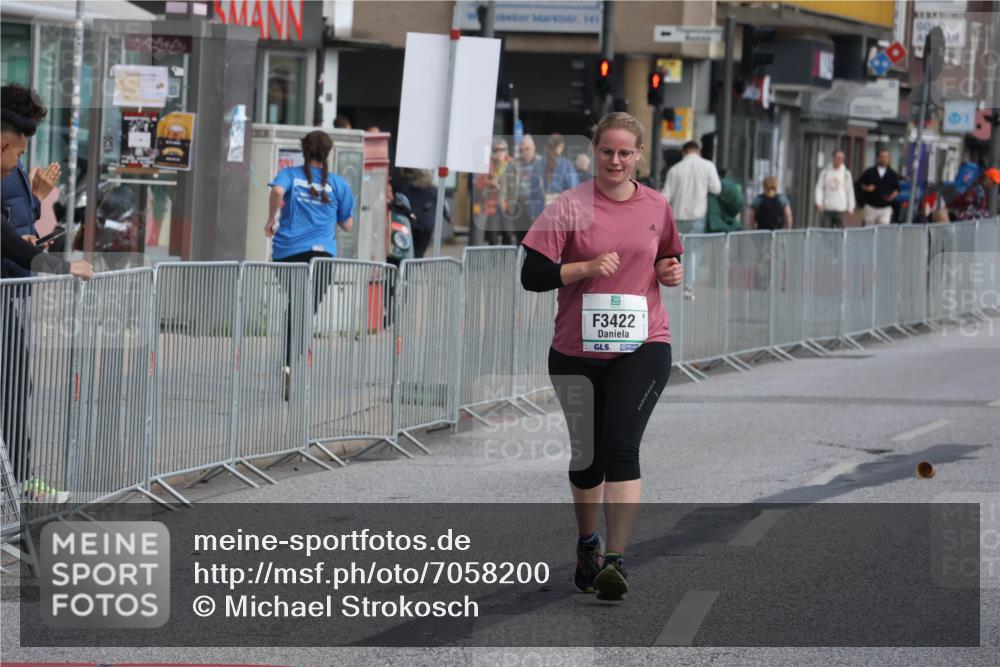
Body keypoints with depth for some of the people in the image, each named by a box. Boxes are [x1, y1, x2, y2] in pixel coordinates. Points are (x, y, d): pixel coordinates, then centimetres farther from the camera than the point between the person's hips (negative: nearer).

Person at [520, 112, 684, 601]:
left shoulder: (657, 207, 5)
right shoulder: (570, 207, -5)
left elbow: (669, 257, 23)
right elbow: (532, 275, -9)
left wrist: (672, 271, 0)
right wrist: (588, 267, -20)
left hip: (641, 347, 0)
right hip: (577, 351, 0)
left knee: (621, 446, -16)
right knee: (586, 455, 11)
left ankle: (616, 560, -19)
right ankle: (587, 545, 36)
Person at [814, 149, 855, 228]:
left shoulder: (846, 173, 4)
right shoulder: (825, 171, 4)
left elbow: (850, 190, 6)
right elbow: (819, 188, 5)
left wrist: (851, 207, 3)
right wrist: (818, 202, -7)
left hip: (840, 209, 0)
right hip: (826, 208, 0)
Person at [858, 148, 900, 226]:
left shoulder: (892, 174, 6)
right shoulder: (869, 172, 3)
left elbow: (897, 188, 11)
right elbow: (860, 184, 8)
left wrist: (893, 195, -9)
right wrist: (866, 188, -12)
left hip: (885, 208, 0)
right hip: (871, 207, 0)